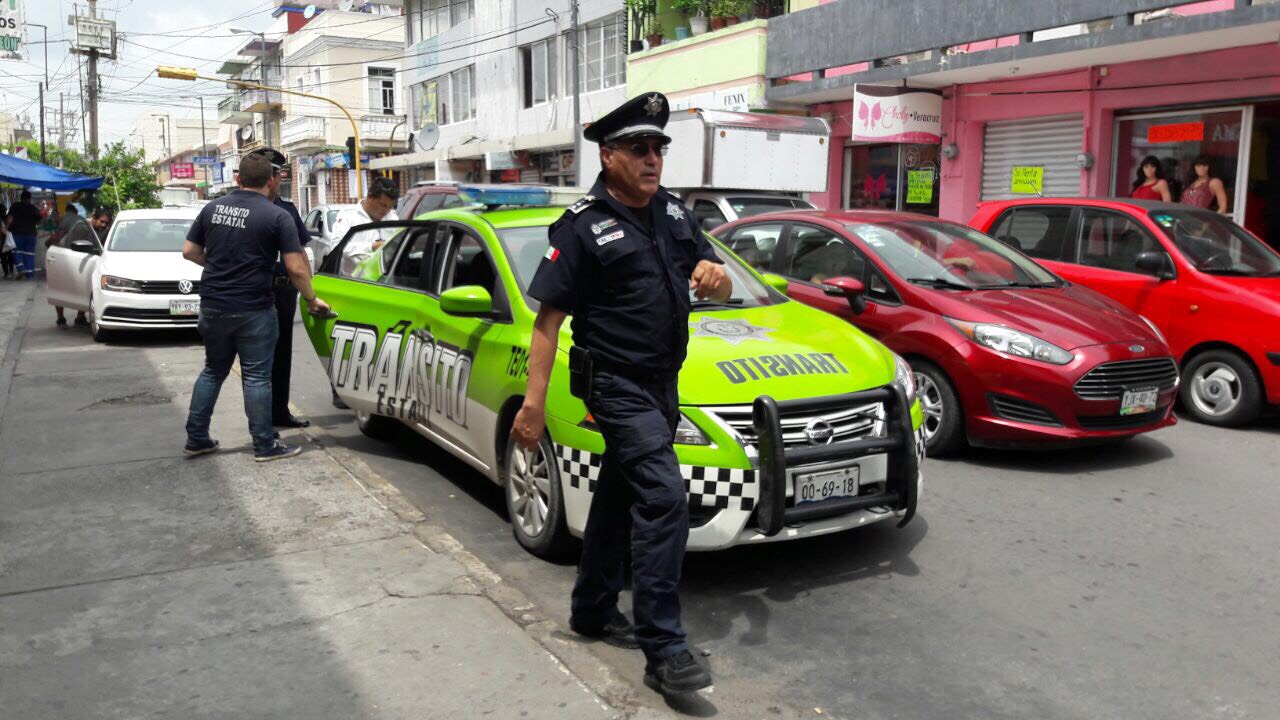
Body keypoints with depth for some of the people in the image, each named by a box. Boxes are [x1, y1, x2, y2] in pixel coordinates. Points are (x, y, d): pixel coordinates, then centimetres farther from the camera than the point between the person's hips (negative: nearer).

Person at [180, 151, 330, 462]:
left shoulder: (212, 208, 4)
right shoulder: (277, 217, -11)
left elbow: (189, 252, 9)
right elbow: (297, 269, -13)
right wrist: (312, 300, 1)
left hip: (213, 306, 5)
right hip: (253, 310, -5)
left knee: (213, 371, 18)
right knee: (256, 377, 2)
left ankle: (196, 438, 23)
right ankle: (265, 445, 7)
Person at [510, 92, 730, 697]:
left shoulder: (675, 214, 11)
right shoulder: (583, 227, -10)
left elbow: (718, 286, 16)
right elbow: (548, 316, -12)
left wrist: (718, 276, -10)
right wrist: (533, 403, -16)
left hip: (661, 382, 8)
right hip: (617, 384, -7)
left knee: (620, 497, 17)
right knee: (664, 500, -17)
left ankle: (593, 611, 32)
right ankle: (663, 651, -11)